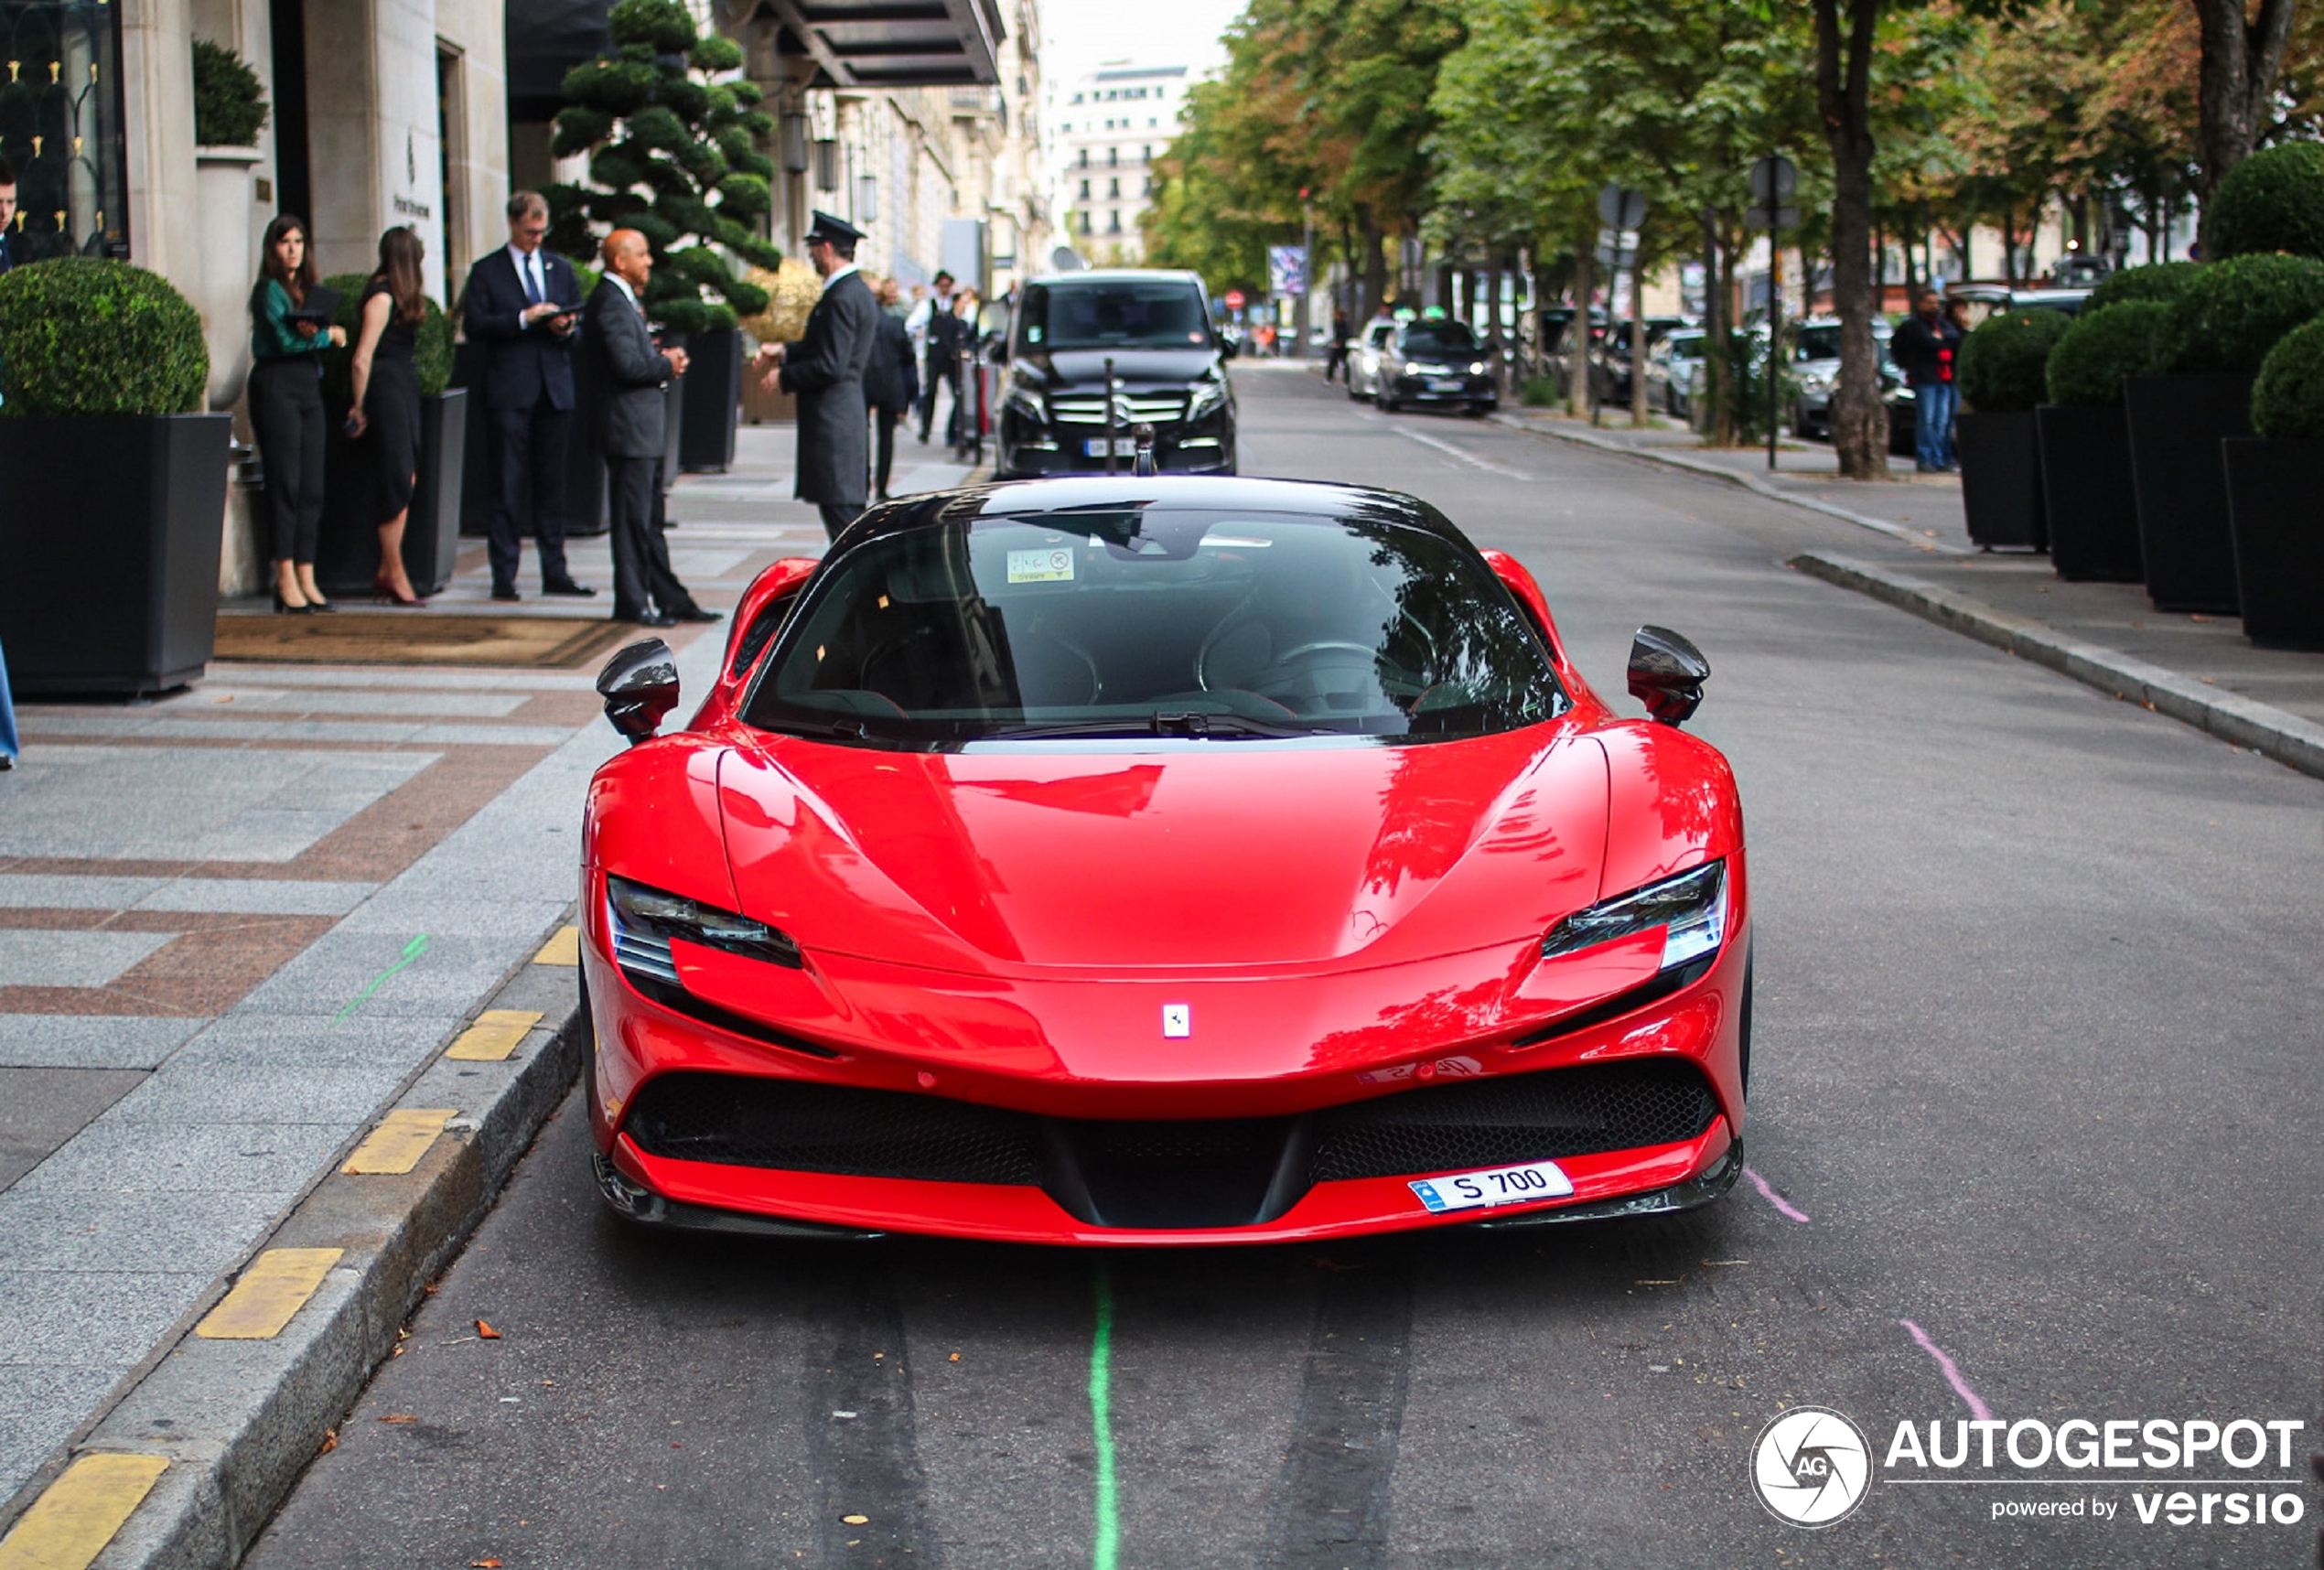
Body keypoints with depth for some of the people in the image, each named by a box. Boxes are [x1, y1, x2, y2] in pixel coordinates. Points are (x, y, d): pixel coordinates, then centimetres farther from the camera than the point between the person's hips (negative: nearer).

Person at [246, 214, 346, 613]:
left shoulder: (307, 289, 18)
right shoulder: (269, 289, -3)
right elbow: (285, 341, -13)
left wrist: (313, 333, -15)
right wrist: (328, 335, 0)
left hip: (309, 387, 7)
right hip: (276, 385, -7)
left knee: (312, 488, 3)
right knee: (285, 485, -8)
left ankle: (306, 580, 5)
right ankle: (286, 581, -7)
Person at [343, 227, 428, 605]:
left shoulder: (394, 296, 16)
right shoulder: (383, 298, -12)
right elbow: (362, 359, -15)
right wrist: (359, 407, -10)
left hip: (403, 389, 9)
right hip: (388, 391, -9)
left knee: (405, 480, 8)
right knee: (398, 481, -7)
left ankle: (387, 572, 13)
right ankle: (395, 576, -3)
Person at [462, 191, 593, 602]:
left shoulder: (561, 268, 16)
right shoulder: (486, 272, 4)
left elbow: (580, 319, 16)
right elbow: (474, 326, -6)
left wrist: (567, 327, -8)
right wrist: (524, 318, -16)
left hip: (555, 388, 4)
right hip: (509, 393, -4)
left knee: (552, 484, 7)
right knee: (508, 486, -3)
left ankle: (555, 572, 11)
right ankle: (504, 574, 0)